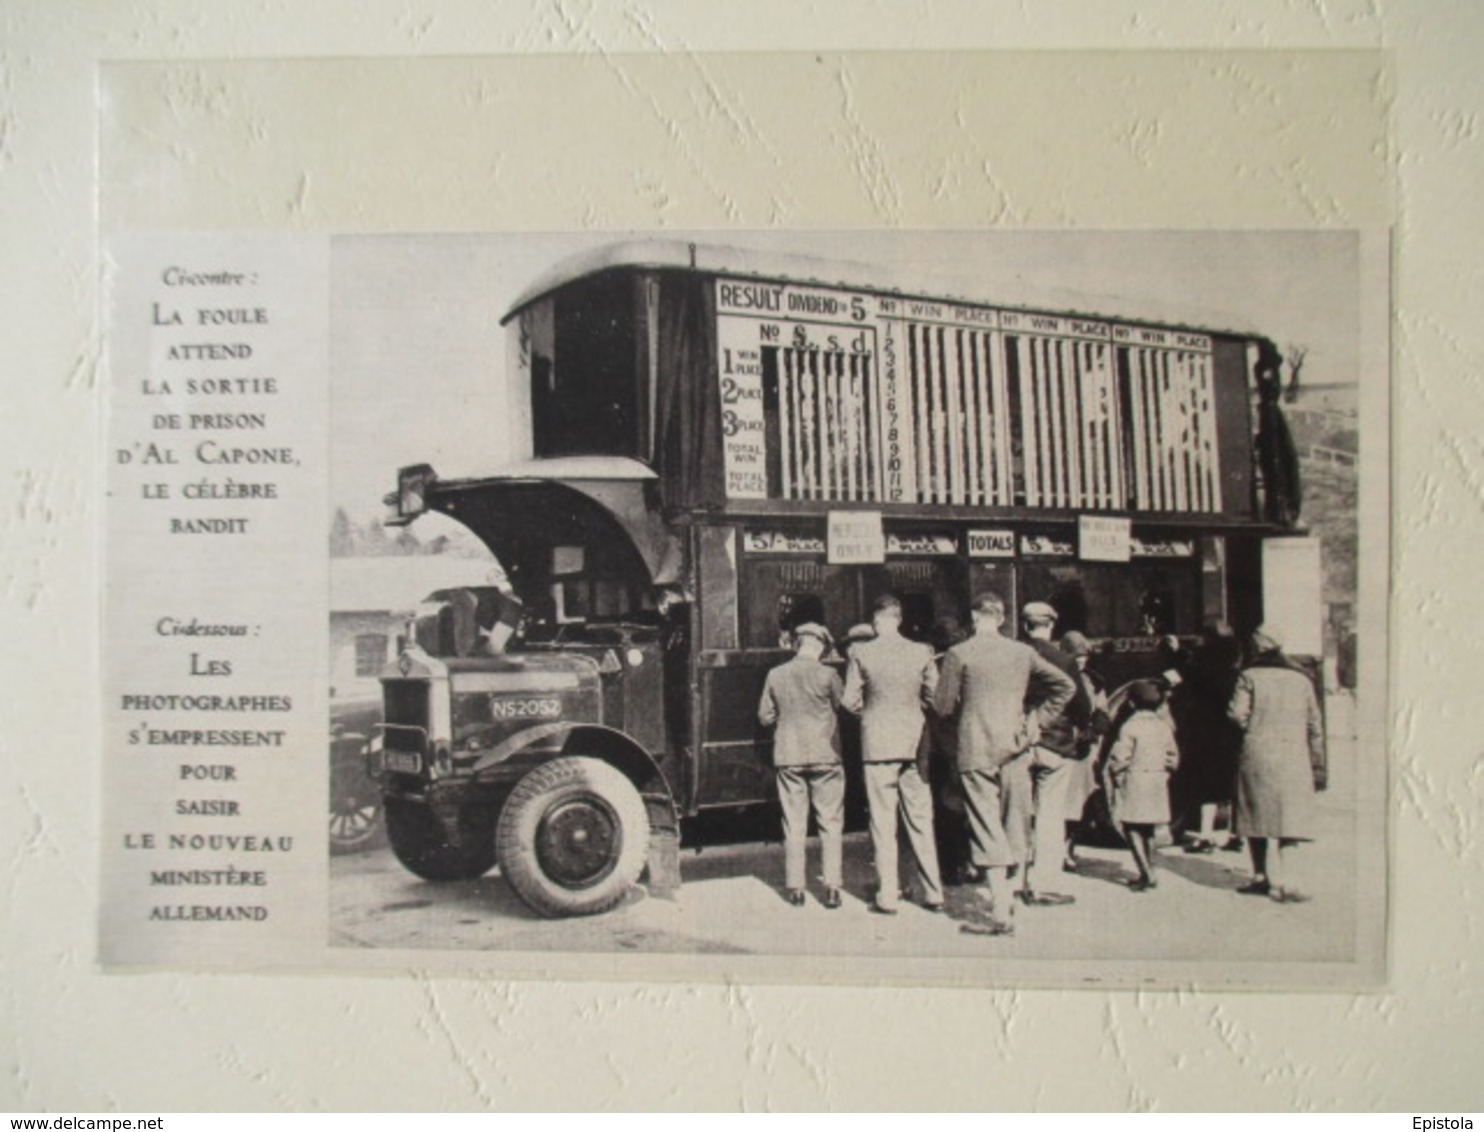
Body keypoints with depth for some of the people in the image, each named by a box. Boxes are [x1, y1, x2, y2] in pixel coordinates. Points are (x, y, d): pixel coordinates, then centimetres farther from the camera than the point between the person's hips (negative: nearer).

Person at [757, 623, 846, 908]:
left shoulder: (776, 675, -1)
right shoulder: (827, 675, -11)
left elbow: (765, 716, 4)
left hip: (788, 758, 2)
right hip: (825, 755, -2)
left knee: (794, 824, 9)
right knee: (830, 823, 6)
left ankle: (795, 888, 11)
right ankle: (832, 888, 4)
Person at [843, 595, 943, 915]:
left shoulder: (861, 653, -8)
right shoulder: (921, 652, -2)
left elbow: (850, 701, -5)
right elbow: (934, 697, 2)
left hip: (877, 744, -2)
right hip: (914, 743, 2)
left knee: (883, 822, 4)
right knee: (920, 820, 11)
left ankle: (887, 897, 6)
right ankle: (933, 893, 15)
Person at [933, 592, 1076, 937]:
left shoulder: (959, 654, -7)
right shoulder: (1023, 652, 5)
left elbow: (943, 707, -3)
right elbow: (1065, 685, 6)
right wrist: (1035, 719, 9)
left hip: (977, 750, -4)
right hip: (1015, 747, 4)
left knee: (986, 830, -3)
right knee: (1011, 823, 17)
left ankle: (1000, 913, -6)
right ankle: (1006, 898, 27)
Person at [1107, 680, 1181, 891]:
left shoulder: (1130, 726, -11)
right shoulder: (1164, 726, 6)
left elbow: (1119, 758, -13)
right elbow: (1173, 757, 10)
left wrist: (1115, 777, 1)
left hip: (1135, 780, -6)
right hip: (1158, 780, 6)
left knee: (1131, 827, -4)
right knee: (1148, 828, 16)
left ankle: (1147, 874, -14)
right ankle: (1149, 871, 20)